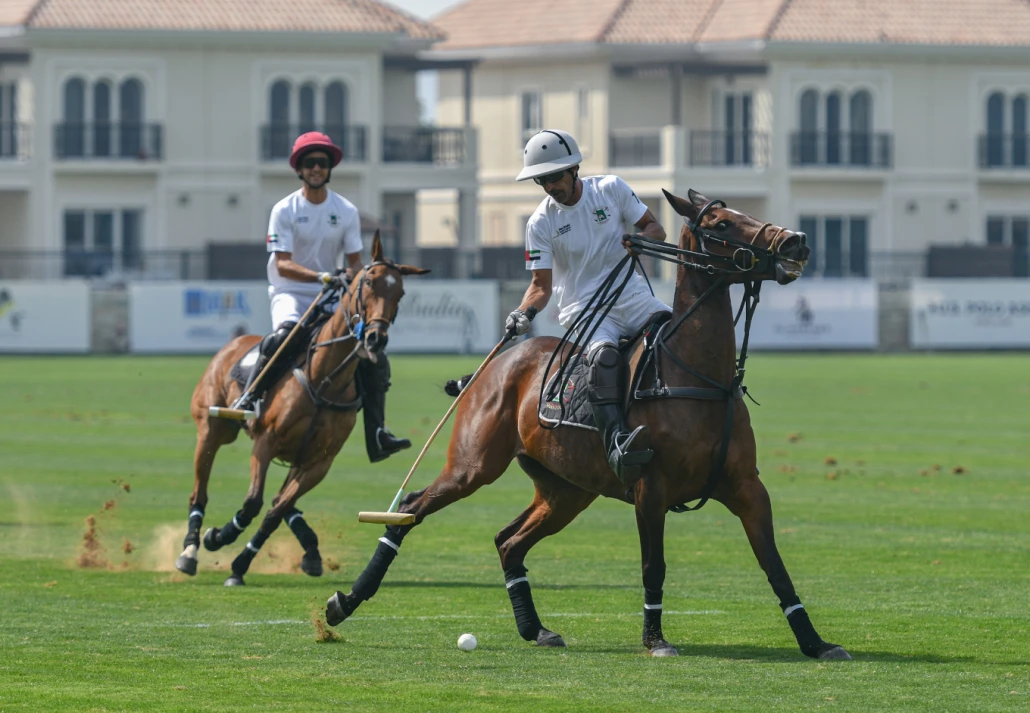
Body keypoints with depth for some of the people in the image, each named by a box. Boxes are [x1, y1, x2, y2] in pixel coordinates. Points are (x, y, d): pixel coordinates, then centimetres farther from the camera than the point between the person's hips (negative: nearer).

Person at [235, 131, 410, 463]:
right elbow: (282, 264, -13)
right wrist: (322, 277, -28)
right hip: (291, 294, -4)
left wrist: (348, 279, -18)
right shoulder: (285, 210, -5)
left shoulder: (346, 211, 5)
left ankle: (376, 436, -6)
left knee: (375, 358, -10)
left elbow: (354, 261, 7)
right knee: (288, 331, -38)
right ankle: (247, 398, -31)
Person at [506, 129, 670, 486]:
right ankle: (617, 446, -54)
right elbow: (542, 284, 3)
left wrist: (641, 239, -13)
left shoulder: (612, 189, 4)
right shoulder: (541, 222, 1)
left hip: (633, 298, 3)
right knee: (604, 354, -37)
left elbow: (656, 229, 10)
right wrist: (523, 313, -17)